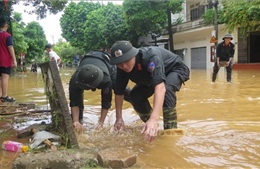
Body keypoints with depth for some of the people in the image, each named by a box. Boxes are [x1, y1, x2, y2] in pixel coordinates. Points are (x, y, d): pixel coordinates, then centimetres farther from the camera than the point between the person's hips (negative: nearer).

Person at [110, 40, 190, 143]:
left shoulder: (150, 57, -42)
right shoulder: (123, 68, -23)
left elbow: (160, 87, -55)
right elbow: (119, 92, -12)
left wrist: (154, 119, -65)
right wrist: (119, 118, -15)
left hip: (176, 70, -6)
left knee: (166, 88, -37)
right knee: (135, 96, -10)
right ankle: (150, 128, 12)